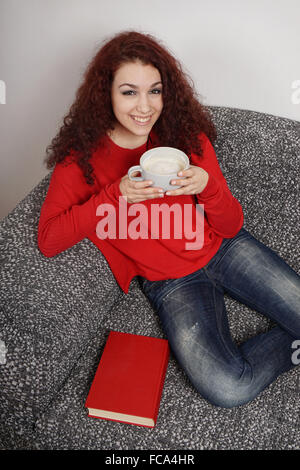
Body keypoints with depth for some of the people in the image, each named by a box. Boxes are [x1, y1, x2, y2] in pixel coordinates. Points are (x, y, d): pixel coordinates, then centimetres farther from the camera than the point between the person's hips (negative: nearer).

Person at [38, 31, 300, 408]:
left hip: (225, 250, 3)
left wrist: (207, 186, -25)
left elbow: (231, 227, -3)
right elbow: (48, 241, -18)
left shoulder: (185, 134, -4)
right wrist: (116, 195, -28)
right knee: (228, 388, -22)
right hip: (170, 282, -2)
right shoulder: (82, 155, -8)